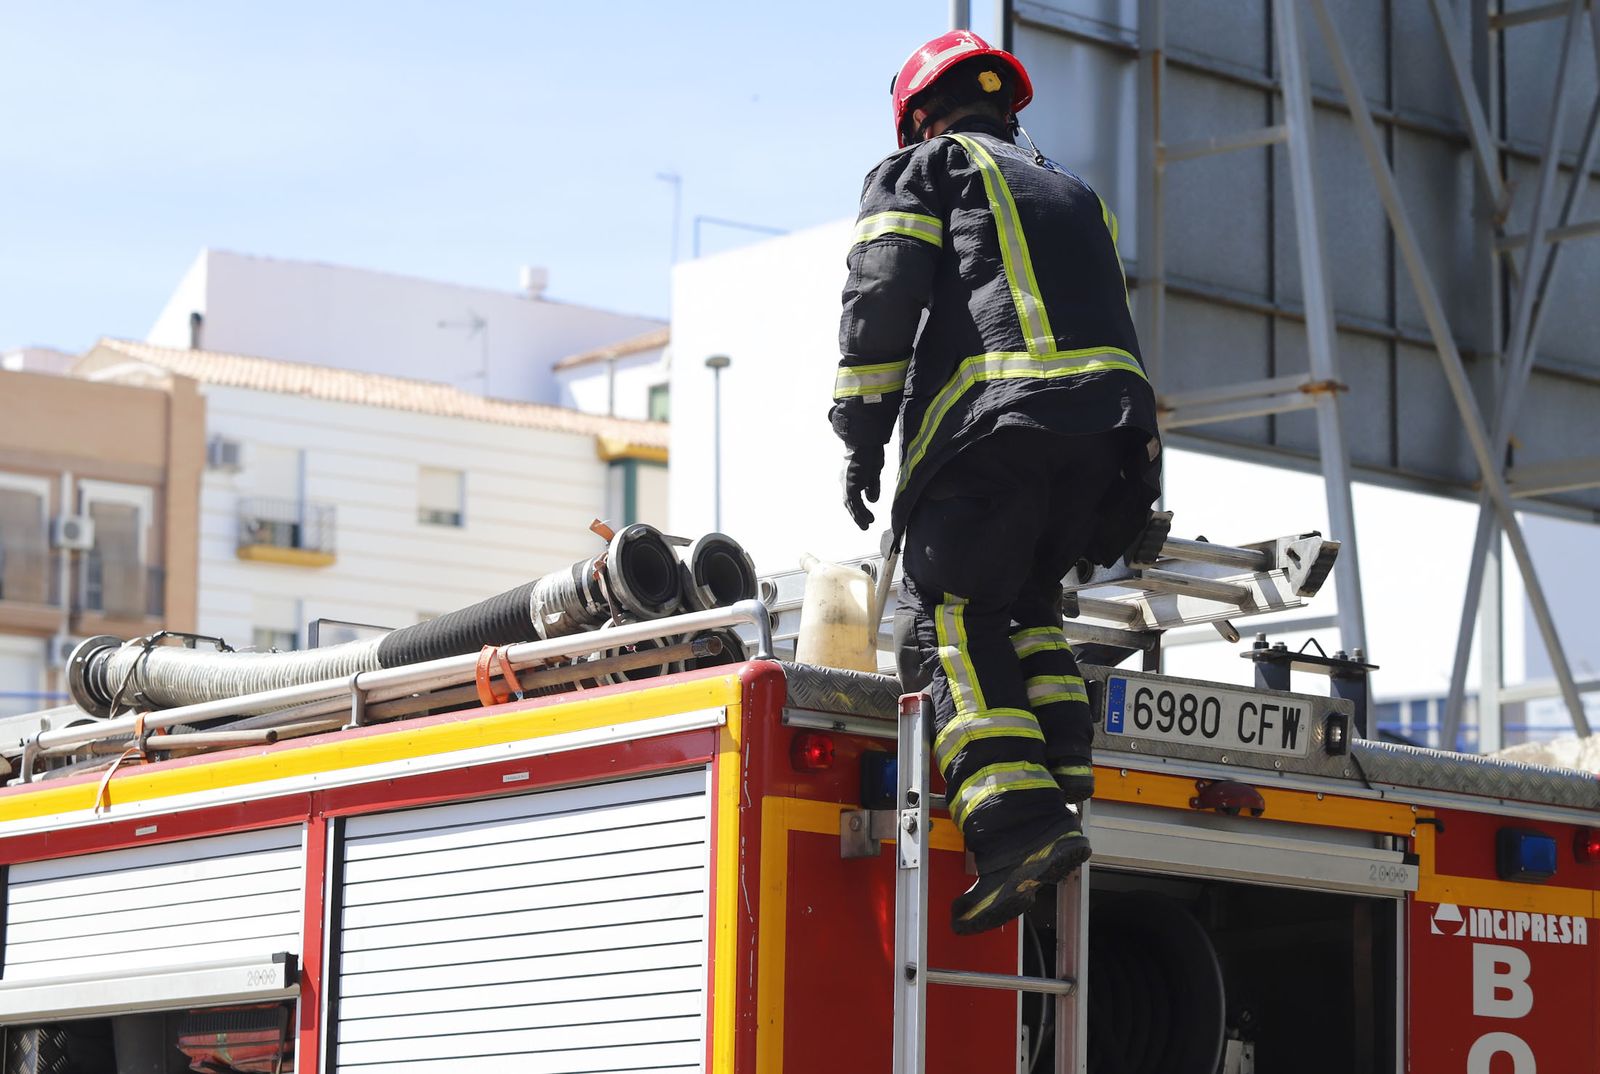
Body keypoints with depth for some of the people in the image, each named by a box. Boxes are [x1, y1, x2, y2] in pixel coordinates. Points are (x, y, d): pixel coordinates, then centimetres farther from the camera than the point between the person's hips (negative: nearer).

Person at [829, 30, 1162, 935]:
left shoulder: (920, 170, 16)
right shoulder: (1075, 193, 34)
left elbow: (883, 295, 0)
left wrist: (862, 432, 1)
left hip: (995, 418, -6)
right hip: (1113, 429, 6)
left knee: (951, 616, -6)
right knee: (1026, 603, 20)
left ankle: (1019, 823, -23)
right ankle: (1062, 787, 5)